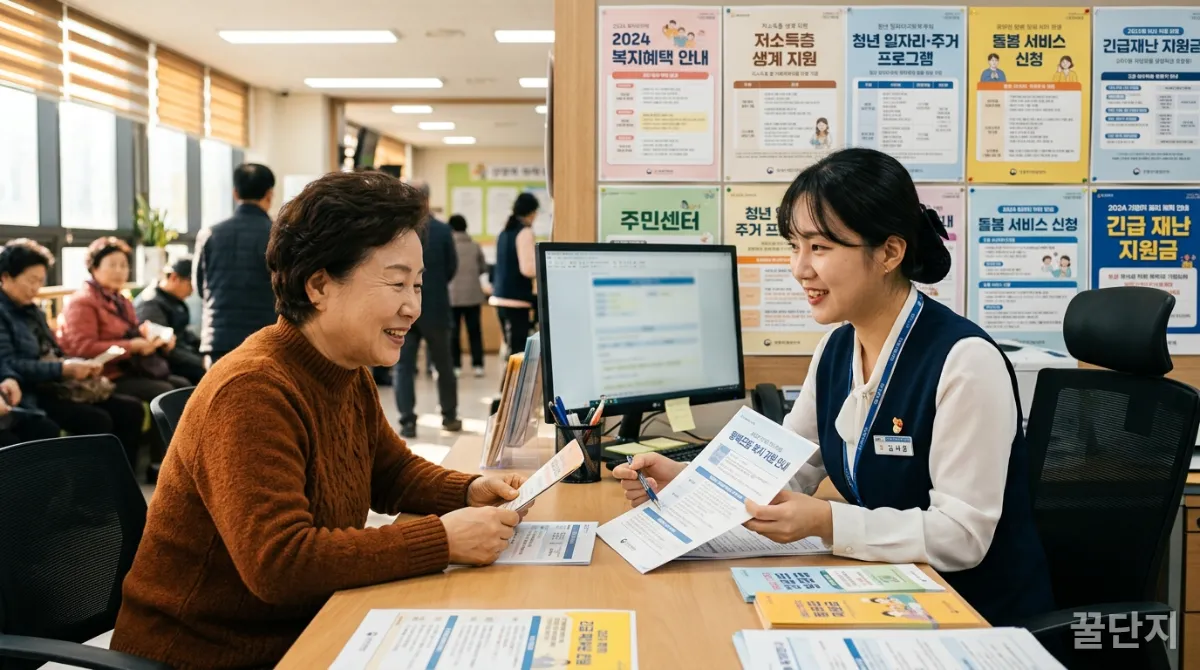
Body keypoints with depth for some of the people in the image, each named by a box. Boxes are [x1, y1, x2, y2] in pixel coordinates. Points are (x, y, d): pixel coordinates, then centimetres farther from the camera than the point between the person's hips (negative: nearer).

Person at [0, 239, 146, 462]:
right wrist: (62, 369, -21)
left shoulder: (32, 311, 20)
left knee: (131, 409, -6)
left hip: (54, 386, 9)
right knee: (97, 420, -28)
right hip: (30, 395, -9)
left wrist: (80, 365, -1)